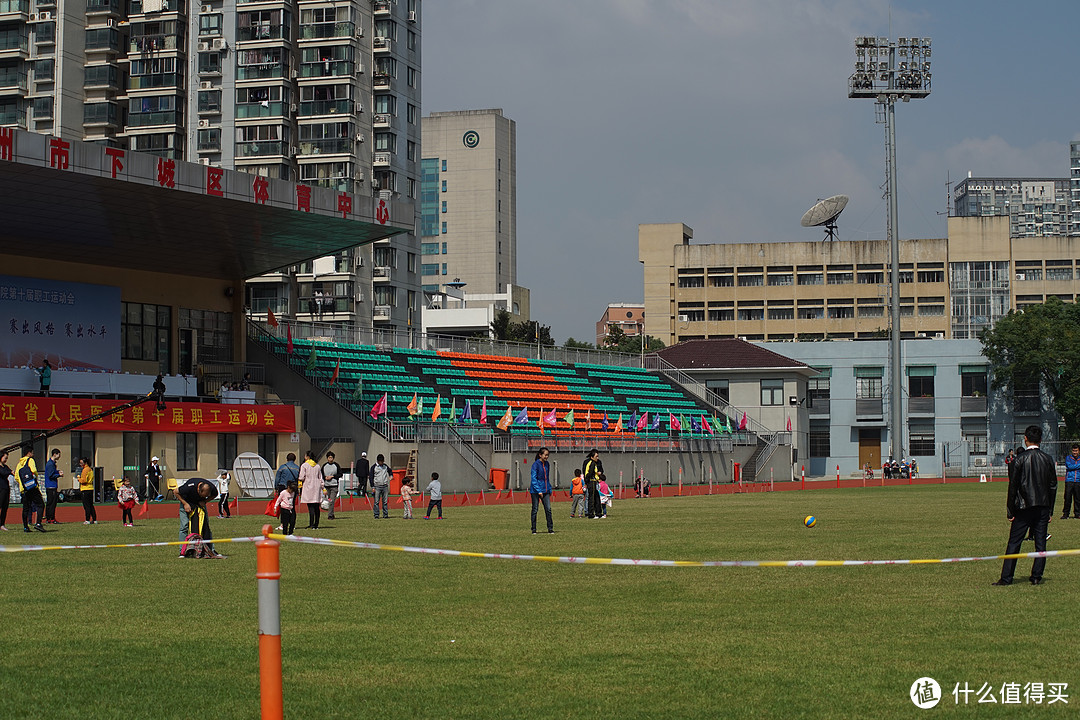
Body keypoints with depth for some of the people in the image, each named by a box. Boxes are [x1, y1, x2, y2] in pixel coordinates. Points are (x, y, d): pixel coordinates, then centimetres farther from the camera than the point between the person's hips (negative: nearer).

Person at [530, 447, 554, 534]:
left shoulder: (547, 464, 10)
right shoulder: (536, 464, -10)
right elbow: (534, 479, -14)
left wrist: (549, 489, 16)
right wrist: (539, 491, -19)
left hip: (545, 490, 5)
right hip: (535, 490, -5)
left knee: (548, 509, -2)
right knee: (535, 509, 2)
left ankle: (550, 528, 3)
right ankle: (534, 529, 9)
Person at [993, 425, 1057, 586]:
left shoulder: (1019, 460, -7)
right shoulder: (1048, 459, 3)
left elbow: (1013, 487, -6)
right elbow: (1053, 486, 7)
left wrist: (1010, 511, 0)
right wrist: (1050, 511, 14)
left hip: (1024, 507, -3)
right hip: (1043, 507, 3)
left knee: (1014, 543, 1)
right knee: (1041, 543, 8)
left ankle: (1006, 578, 0)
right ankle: (1036, 577, 8)